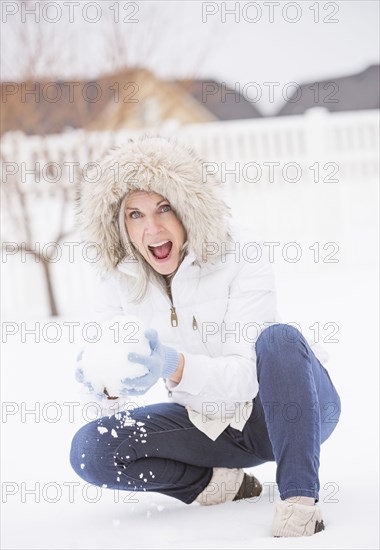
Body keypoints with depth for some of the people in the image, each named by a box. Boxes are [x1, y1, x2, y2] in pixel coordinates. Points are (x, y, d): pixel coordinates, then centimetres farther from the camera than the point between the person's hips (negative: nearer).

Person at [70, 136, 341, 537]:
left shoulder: (240, 254, -22)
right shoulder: (118, 280, -7)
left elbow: (248, 374, -29)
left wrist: (177, 368, -48)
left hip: (291, 408, -4)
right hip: (210, 422, 4)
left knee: (277, 338, -38)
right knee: (89, 450, -17)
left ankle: (299, 497, -33)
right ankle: (220, 483, -7)